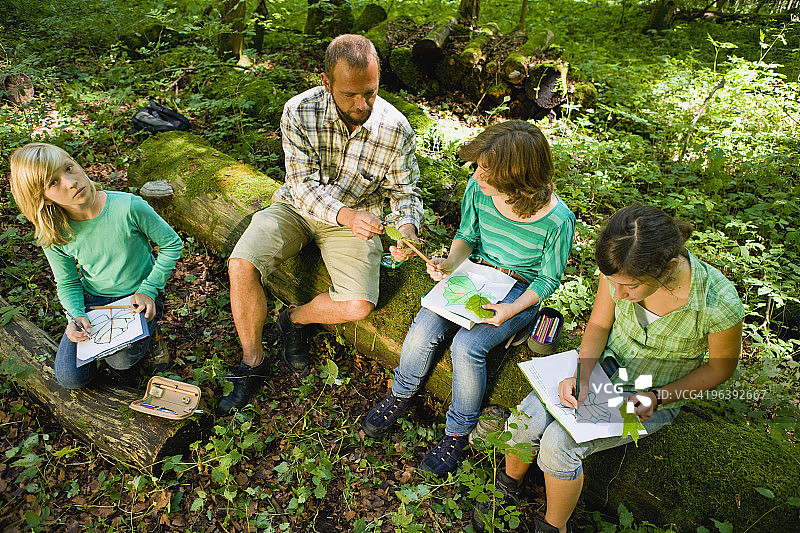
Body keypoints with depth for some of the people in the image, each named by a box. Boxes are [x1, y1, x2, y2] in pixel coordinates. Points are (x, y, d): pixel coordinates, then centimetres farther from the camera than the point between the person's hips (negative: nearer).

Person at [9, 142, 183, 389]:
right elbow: (68, 284, 2)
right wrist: (76, 316, -18)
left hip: (138, 295, -3)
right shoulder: (53, 235, -15)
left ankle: (146, 333, 9)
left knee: (120, 359, -26)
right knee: (70, 377, -5)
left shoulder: (129, 207, -27)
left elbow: (172, 243, -12)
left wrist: (148, 290, -16)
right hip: (93, 299, 3)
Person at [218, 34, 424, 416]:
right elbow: (303, 186, -20)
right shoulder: (299, 112, -18)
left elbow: (405, 190, -3)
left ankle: (294, 318, 12)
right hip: (297, 207, 0)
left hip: (358, 216, 0)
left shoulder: (396, 130, -15)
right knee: (241, 265, -23)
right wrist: (345, 214, -39)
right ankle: (252, 363, 0)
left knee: (359, 306, -22)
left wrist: (407, 228, -26)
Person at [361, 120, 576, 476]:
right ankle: (400, 396, 12)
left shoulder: (557, 220, -24)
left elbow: (548, 279, -8)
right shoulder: (478, 190, -13)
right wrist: (450, 263, -14)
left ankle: (458, 433, 0)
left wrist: (514, 309, -24)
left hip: (520, 291, -4)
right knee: (424, 329, -19)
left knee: (466, 346, -26)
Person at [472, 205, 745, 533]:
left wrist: (657, 397, -20)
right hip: (604, 364, 3)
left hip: (652, 399, -3)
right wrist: (582, 374, -20)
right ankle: (508, 488, 17)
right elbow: (598, 325, -5)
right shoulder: (623, 266, -22)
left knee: (560, 443, -22)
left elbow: (721, 367, -10)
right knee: (528, 418, -16)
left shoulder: (720, 304, -31)